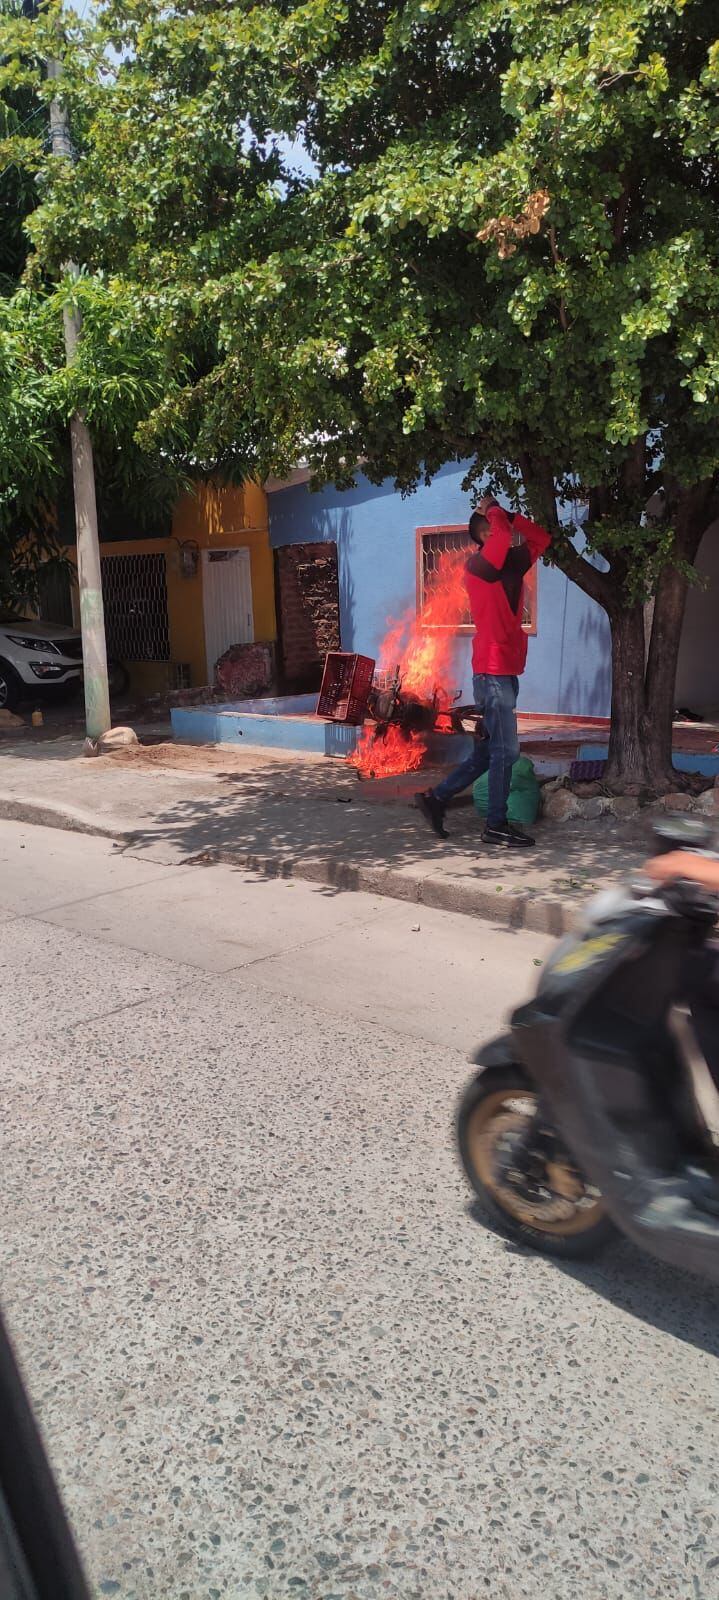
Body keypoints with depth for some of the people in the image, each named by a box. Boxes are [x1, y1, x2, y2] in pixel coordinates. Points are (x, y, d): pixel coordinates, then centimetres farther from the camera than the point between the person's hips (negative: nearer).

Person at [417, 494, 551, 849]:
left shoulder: (511, 565, 14)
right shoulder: (479, 564, -10)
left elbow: (541, 537, 23)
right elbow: (503, 535, -28)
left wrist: (504, 514, 13)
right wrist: (493, 511, -6)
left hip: (505, 672, 9)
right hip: (493, 671, -9)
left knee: (487, 752, 13)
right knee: (505, 750, -4)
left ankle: (436, 798, 20)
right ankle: (496, 825, 5)